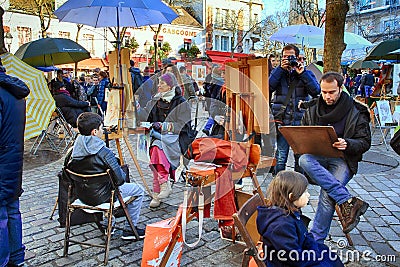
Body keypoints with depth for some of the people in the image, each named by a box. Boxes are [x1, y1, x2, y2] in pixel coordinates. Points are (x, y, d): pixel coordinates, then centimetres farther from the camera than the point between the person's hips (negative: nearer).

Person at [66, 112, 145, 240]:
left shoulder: (74, 150, -7)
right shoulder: (104, 152, -25)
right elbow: (120, 179, -22)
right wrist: (124, 175, 1)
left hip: (82, 196, 7)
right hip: (100, 197, -7)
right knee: (139, 190, 10)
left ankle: (107, 224, 38)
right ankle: (130, 230, 17)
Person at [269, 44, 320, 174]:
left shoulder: (306, 73, 11)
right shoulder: (278, 72, 13)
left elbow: (316, 91, -6)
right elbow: (268, 87, -7)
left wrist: (302, 73, -9)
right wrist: (281, 69, -8)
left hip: (300, 120, 0)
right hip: (281, 120, 0)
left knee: (301, 156, 5)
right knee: (280, 157, 0)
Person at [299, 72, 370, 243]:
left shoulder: (356, 112, 3)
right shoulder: (313, 109, 11)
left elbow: (365, 142, 2)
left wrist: (348, 144, -20)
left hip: (342, 159, -3)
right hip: (317, 157, 3)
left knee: (327, 195, -28)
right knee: (304, 160, -34)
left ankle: (316, 241, -13)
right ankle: (348, 202, -34)